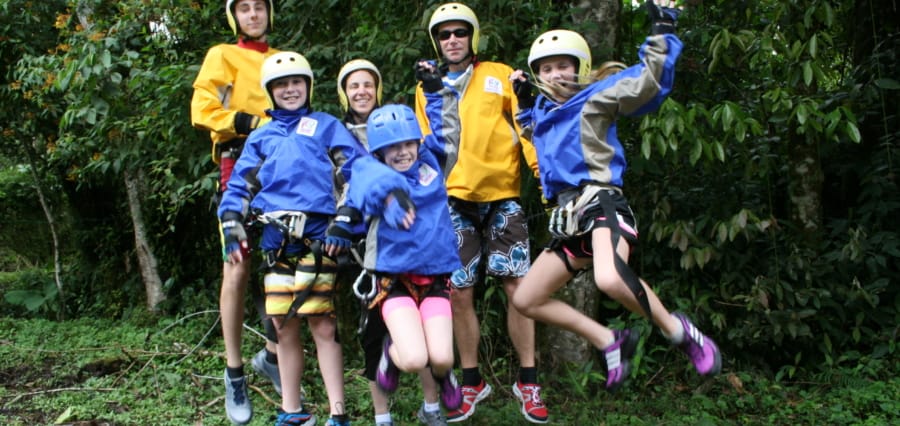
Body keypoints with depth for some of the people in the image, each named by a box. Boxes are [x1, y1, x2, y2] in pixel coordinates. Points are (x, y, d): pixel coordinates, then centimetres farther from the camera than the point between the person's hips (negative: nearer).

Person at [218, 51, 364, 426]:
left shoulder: (326, 126, 12)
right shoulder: (261, 136, 22)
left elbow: (359, 168, 2)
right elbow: (240, 182, 18)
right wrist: (231, 224, 2)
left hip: (316, 236, -4)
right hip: (276, 238, 4)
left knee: (323, 325, -6)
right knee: (284, 327, 8)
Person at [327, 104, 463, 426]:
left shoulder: (430, 162, 5)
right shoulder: (369, 169, -7)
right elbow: (372, 178, -32)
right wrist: (390, 193, -52)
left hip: (434, 276, 3)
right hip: (394, 278, -3)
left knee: (441, 359, -11)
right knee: (414, 360, -19)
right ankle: (393, 352, 21)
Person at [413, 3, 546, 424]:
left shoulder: (499, 75, 9)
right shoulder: (427, 87, 14)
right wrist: (433, 93, -8)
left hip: (502, 193, -1)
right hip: (454, 198, 2)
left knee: (517, 286, -4)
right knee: (459, 293, 2)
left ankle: (528, 381, 9)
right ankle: (472, 382, 18)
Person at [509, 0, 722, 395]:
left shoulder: (596, 96, 2)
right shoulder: (543, 111, 21)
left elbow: (650, 81, -11)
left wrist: (662, 32, -10)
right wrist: (525, 104, 31)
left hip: (600, 202, -8)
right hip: (568, 216, 8)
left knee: (610, 279, -37)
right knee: (526, 300, 7)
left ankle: (678, 331, -11)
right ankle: (610, 341, 13)